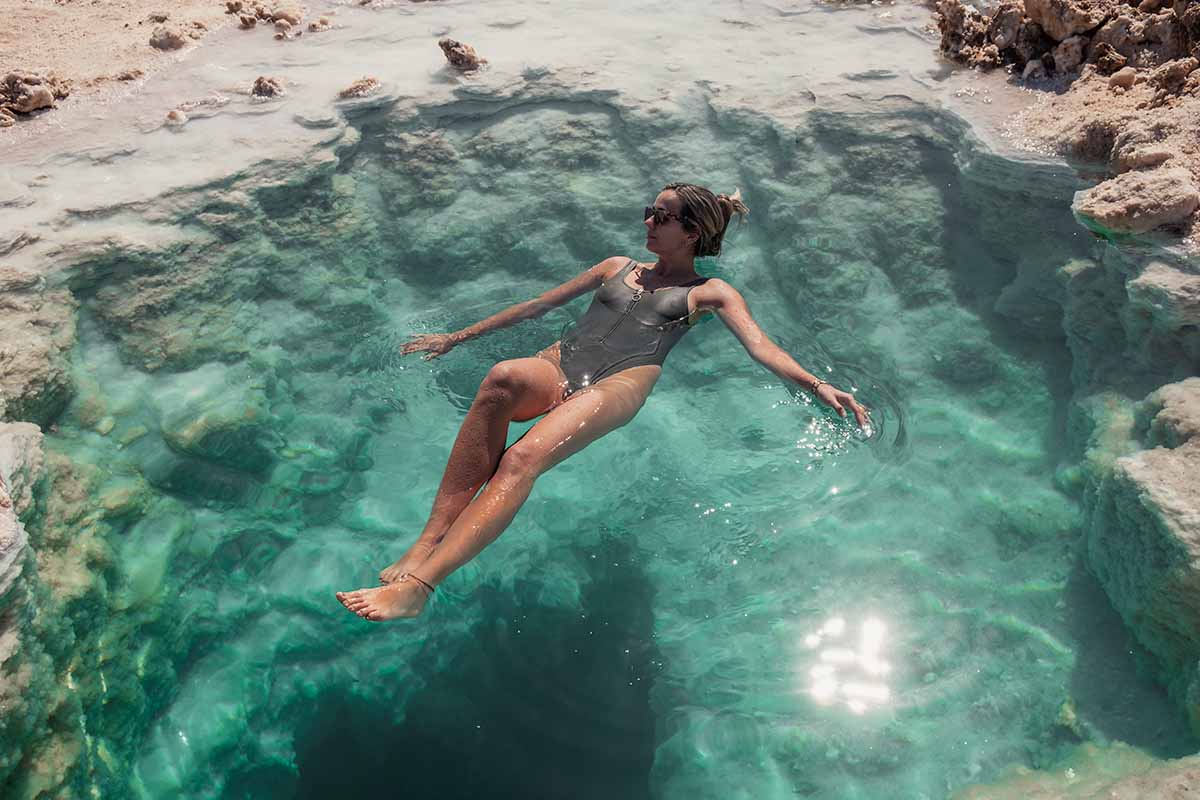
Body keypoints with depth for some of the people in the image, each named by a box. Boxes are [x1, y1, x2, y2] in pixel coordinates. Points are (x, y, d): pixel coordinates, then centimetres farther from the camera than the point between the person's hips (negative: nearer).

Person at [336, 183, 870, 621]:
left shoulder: (710, 293, 22)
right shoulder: (618, 267, 34)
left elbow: (761, 348, 7)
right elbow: (540, 305, 34)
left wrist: (817, 385, -13)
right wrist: (457, 337, 35)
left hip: (619, 384, -3)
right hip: (558, 368, 4)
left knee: (522, 458, -34)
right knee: (503, 377, -35)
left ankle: (417, 585, -40)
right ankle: (427, 542, -37)